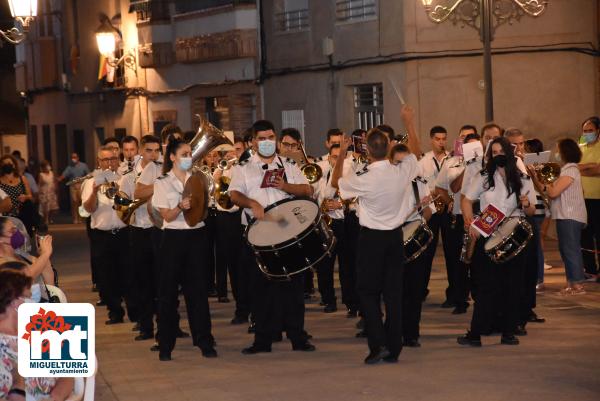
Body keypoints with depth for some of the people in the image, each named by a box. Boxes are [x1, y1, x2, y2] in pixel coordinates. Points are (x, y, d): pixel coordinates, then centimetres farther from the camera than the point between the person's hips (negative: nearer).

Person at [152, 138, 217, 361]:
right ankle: (165, 345, 7)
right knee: (168, 290, 0)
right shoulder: (162, 182, 1)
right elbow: (167, 216, -7)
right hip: (174, 237, -2)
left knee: (198, 289, 3)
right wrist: (181, 206, -24)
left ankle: (204, 341, 9)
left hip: (196, 235, 2)